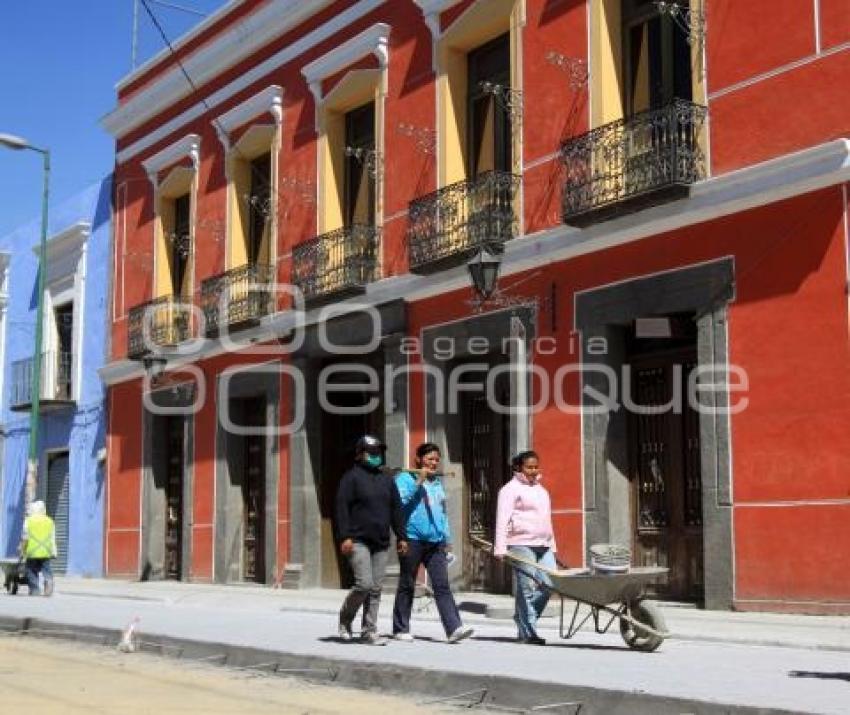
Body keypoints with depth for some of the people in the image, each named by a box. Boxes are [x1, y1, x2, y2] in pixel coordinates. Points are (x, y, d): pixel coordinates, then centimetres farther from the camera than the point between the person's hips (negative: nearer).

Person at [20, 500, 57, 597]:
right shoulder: (49, 521, 10)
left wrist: (22, 550, 6)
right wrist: (53, 552, 13)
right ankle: (49, 581, -19)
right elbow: (53, 539, 10)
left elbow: (25, 538, -3)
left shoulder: (29, 521, 0)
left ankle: (34, 590, 7)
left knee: (32, 571, 8)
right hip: (46, 552, 2)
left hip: (32, 552, -2)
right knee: (46, 569, 5)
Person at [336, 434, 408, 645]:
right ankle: (345, 618, 10)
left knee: (375, 589, 4)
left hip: (381, 543, 6)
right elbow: (342, 508, -8)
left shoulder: (387, 480, 18)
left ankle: (369, 631, 10)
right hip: (358, 541, -6)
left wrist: (401, 536, 14)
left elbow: (396, 510, 20)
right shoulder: (352, 477, -1)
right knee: (364, 584, -14)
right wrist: (345, 536, -16)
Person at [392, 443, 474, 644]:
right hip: (413, 539, -5)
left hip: (436, 542, 5)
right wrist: (418, 482, -16)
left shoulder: (437, 483, 20)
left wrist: (448, 540, 23)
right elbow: (399, 501, -16)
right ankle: (401, 629, 14)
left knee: (442, 585, -4)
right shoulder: (405, 479, 0)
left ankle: (454, 628, -11)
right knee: (407, 585, 4)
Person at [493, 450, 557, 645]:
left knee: (549, 585, -1)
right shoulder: (511, 489, 0)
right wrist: (500, 548, -16)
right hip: (521, 544, -7)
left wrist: (552, 546, 22)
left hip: (544, 545, 7)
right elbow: (502, 519, -8)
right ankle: (528, 633, -2)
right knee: (526, 588, -7)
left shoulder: (541, 490, 23)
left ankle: (522, 619, 16)